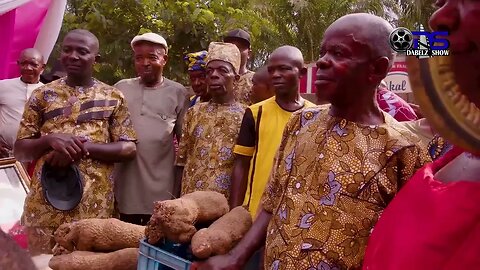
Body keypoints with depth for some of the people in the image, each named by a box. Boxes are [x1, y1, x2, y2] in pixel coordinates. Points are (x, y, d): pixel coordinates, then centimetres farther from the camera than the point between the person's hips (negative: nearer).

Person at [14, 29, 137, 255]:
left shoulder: (113, 98, 5)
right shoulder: (42, 95, 7)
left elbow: (128, 149, -2)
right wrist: (50, 140, -15)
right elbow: (19, 151, 6)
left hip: (94, 207, 0)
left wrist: (82, 147, -15)